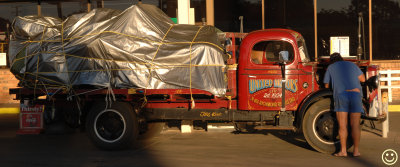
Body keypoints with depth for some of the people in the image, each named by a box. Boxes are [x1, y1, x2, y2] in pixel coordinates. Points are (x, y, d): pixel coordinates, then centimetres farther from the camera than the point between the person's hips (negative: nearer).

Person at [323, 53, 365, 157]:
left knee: (342, 125, 1)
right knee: (355, 125, 4)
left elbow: (326, 85, 22)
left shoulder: (330, 67, 19)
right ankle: (356, 150, 5)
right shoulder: (352, 65, 23)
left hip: (340, 95, -1)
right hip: (356, 94, 1)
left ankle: (343, 151, 1)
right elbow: (363, 79, 27)